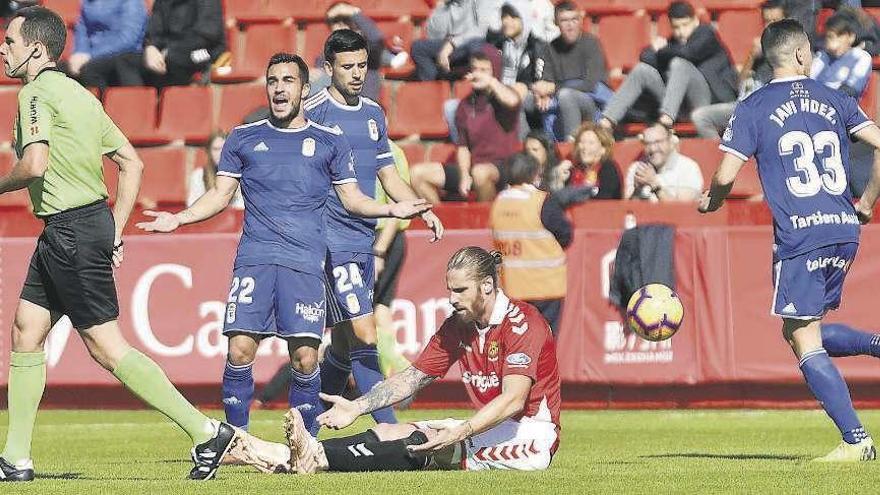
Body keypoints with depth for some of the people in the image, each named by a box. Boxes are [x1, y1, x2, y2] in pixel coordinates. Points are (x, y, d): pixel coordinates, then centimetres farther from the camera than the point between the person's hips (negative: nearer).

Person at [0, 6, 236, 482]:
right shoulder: (78, 94, 16)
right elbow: (131, 163, 17)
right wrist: (115, 233, 18)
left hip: (72, 231, -10)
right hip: (60, 235, 10)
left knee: (106, 345, -8)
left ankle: (205, 431, -10)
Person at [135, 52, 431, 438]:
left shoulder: (329, 142, 14)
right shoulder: (243, 139, 15)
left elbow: (351, 198, 15)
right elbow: (220, 194, 15)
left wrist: (392, 209, -2)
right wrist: (178, 218, 1)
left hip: (305, 262, -1)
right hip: (254, 258, 1)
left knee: (304, 356, -9)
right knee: (240, 350, -11)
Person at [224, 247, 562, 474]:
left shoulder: (522, 322, -15)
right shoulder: (457, 327, 11)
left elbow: (513, 399, -26)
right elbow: (412, 378, 10)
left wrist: (459, 433, -37)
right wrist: (357, 407, -5)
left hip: (531, 435, -8)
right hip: (487, 427, 8)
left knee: (423, 445, -28)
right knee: (388, 433, -7)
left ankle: (316, 456, -42)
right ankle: (287, 456, -22)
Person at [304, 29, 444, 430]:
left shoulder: (373, 114, 14)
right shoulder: (314, 113, -7)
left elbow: (388, 175, 21)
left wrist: (423, 211, 8)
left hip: (365, 240, 7)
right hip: (331, 241, -7)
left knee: (345, 344, 9)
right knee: (364, 335, -15)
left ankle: (307, 430, 20)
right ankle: (388, 428, -16)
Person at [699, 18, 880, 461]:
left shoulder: (753, 108, 0)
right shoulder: (835, 100, 10)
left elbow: (726, 175, -5)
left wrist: (711, 203, 18)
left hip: (798, 237, -5)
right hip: (844, 231, 5)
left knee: (805, 341, 0)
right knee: (800, 330, 21)